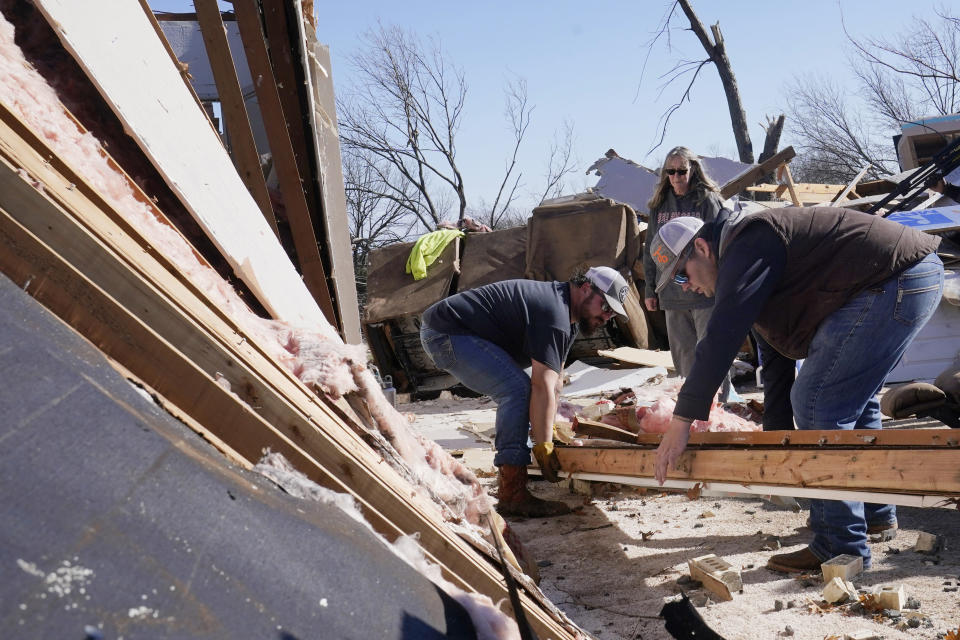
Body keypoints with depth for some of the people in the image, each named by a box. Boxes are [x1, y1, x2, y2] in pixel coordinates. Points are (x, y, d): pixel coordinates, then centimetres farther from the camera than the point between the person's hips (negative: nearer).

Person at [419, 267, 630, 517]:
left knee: (515, 388, 15)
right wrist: (544, 445, -21)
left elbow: (556, 380, 15)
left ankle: (508, 478, 21)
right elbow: (543, 386, -24)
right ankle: (513, 495, -20)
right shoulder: (554, 314, -21)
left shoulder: (569, 315, 14)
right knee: (517, 389, -20)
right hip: (444, 333, -12)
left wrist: (546, 429, 11)